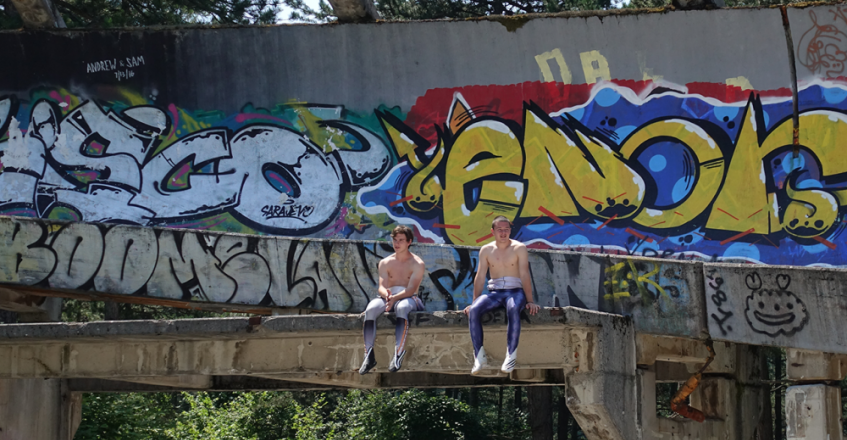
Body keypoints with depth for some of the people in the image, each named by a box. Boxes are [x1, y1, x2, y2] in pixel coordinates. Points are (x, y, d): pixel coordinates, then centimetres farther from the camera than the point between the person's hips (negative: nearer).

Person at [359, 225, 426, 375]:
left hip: (409, 299, -3)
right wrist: (386, 294, -24)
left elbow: (411, 289, -11)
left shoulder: (417, 264, 1)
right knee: (370, 309, -31)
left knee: (402, 307, -42)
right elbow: (382, 287, 3)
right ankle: (369, 355, -35)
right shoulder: (385, 263, 13)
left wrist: (395, 298, -30)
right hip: (388, 297, 3)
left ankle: (398, 354, -48)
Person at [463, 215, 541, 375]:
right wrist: (474, 302, 3)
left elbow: (524, 275, -8)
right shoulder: (486, 250, 9)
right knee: (473, 311, -27)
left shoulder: (519, 248, -1)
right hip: (494, 292, 3)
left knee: (513, 309, -39)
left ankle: (511, 355, -36)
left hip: (515, 291, -3)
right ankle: (480, 357, -27)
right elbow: (480, 277, 9)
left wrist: (530, 301, -14)